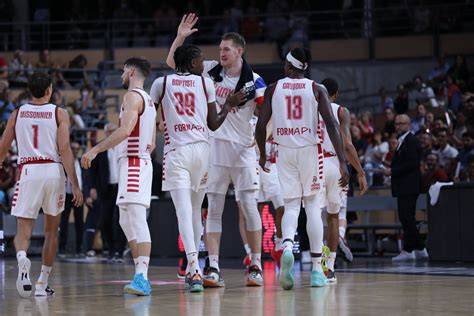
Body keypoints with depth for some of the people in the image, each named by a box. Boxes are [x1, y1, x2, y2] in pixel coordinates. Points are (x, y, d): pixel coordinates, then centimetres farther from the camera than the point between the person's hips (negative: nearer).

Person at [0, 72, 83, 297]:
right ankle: (43, 283, 18)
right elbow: (64, 150, -7)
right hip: (53, 171, 0)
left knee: (23, 230, -1)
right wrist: (75, 185, -8)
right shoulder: (59, 114, 3)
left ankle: (22, 258, -36)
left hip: (28, 171, 0)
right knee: (51, 230, 16)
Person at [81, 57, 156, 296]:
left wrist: (96, 150, -22)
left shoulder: (133, 96, -10)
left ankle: (142, 278, -28)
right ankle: (140, 276, 16)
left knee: (137, 219, -19)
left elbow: (126, 129, -23)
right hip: (142, 160, 11)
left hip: (133, 163, -11)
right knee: (127, 221, 15)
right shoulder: (149, 100, 21)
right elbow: (151, 143, 25)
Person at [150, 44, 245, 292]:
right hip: (202, 149, 2)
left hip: (176, 151, -2)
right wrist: (228, 105, 27)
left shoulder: (160, 83, 6)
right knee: (195, 210, 17)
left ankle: (194, 268, -25)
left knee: (184, 211, -11)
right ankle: (192, 268, 23)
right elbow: (213, 124, 12)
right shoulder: (206, 83, 8)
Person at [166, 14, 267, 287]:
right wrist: (181, 36, -4)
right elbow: (172, 62, 8)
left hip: (243, 150, -3)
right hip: (213, 148, 3)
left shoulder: (254, 81, -4)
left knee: (250, 207, 0)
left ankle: (256, 266, 7)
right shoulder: (210, 71, 5)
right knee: (214, 209, 1)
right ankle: (213, 268, 1)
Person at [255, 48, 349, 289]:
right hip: (310, 150, -1)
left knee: (290, 206, 7)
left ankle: (287, 246, -25)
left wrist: (262, 155, 19)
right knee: (313, 206, 7)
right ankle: (317, 269, 5)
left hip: (285, 151, 1)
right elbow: (332, 125, -9)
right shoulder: (317, 89, 1)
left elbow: (260, 126, 3)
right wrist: (342, 162, -10)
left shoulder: (273, 89, 5)